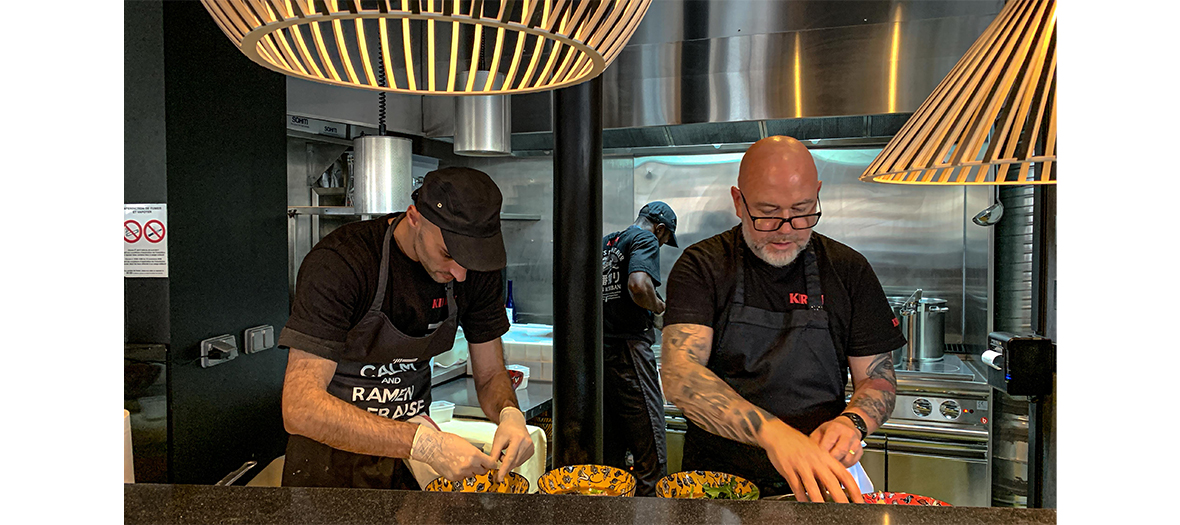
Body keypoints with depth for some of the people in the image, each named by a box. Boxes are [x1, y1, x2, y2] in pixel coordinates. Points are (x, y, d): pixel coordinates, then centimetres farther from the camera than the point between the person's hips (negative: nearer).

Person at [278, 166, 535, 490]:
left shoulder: (476, 268, -8)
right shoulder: (337, 264, -24)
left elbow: (490, 374, 2)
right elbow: (300, 409, -29)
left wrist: (510, 415, -21)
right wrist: (424, 442, -37)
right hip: (333, 457, -3)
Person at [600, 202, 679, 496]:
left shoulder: (605, 243, 20)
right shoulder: (646, 239, -4)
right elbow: (638, 285, -24)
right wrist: (658, 306, -4)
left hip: (599, 348, 8)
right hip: (628, 348, -8)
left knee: (610, 450, 14)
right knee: (650, 452, -3)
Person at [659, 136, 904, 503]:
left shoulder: (848, 269, 6)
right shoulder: (701, 266, -3)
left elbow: (879, 379, 10)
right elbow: (679, 376, -17)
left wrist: (852, 421, -14)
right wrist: (771, 431, -33)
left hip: (820, 484, 3)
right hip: (715, 483, -2)